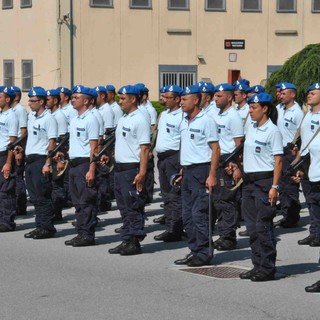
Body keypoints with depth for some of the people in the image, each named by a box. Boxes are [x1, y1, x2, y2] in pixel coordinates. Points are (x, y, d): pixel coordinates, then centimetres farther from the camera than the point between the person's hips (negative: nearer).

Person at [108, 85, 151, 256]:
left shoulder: (140, 120, -12)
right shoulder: (123, 119, 15)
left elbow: (144, 148, -17)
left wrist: (142, 172, -22)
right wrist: (116, 165, 17)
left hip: (132, 170, -9)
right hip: (119, 169, 9)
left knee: (134, 207, -4)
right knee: (124, 207, 13)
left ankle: (135, 242, 1)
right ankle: (126, 241, 19)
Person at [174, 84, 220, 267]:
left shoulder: (206, 121, -9)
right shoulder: (184, 123, 16)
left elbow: (215, 149, -12)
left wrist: (212, 175, -19)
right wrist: (182, 173, 17)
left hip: (201, 170, -9)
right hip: (188, 171, 9)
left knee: (199, 214, -8)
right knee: (188, 215, 10)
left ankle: (204, 254, -2)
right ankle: (194, 251, 17)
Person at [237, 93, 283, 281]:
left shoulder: (272, 131, -10)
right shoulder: (252, 129, 13)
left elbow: (278, 160, -13)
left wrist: (274, 186, -18)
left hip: (265, 181, -8)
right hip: (249, 181, 8)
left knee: (263, 226, -6)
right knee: (252, 226, 10)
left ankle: (268, 269, 0)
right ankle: (258, 266, 18)